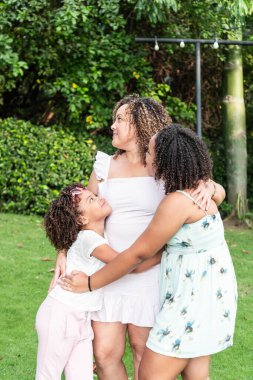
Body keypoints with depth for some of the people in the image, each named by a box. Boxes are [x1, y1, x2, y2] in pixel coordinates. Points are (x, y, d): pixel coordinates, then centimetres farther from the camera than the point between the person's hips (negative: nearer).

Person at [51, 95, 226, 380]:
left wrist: (209, 188, -20)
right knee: (105, 353, 1)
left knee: (143, 349, 6)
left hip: (149, 273, -2)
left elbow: (219, 193, 3)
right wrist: (64, 253, -1)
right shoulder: (105, 167, 6)